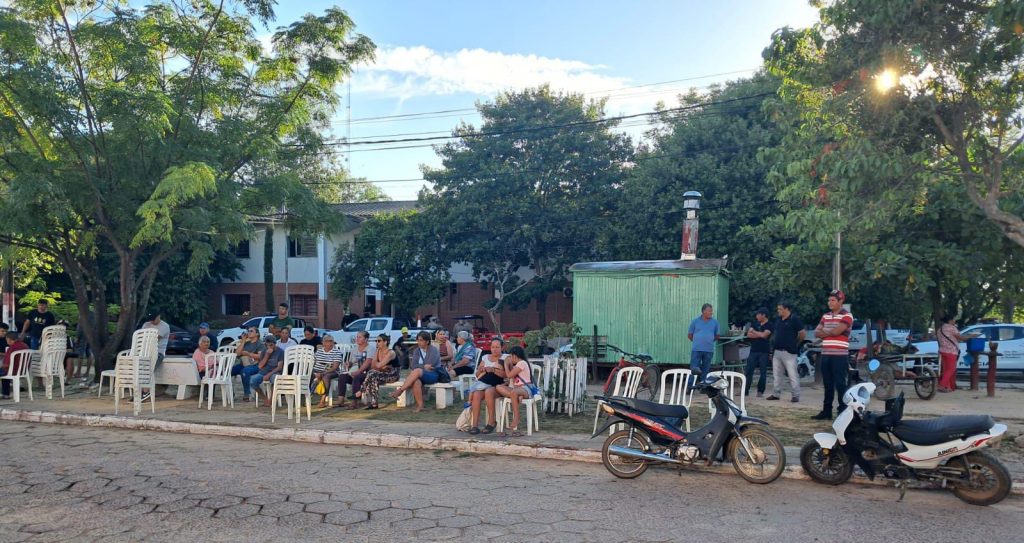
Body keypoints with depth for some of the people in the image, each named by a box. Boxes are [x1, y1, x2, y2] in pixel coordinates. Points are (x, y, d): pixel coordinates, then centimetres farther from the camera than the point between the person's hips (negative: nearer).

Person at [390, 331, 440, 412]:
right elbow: (413, 365, 2)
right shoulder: (417, 350, 12)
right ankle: (420, 406, -29)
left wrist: (420, 367, -7)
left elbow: (429, 366, -14)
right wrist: (424, 366, -10)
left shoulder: (433, 350, -5)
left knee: (417, 371, -35)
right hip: (420, 375, 4)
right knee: (416, 382, -35)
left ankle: (400, 390, -31)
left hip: (433, 375, -4)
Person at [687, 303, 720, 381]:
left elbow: (717, 336, 16)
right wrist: (697, 341, 9)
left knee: (705, 372, 8)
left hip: (709, 350, 2)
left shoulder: (715, 322, 6)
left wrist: (708, 341, 10)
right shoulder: (695, 321, 2)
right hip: (696, 349, -2)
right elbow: (689, 335, 9)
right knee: (694, 370, -4)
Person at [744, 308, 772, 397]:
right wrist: (760, 335, -9)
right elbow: (749, 334, 2)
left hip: (764, 352, -4)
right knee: (748, 371, 2)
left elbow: (764, 335, -18)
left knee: (763, 372, 1)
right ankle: (745, 391, 5)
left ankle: (760, 391, 9)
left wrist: (754, 332, -4)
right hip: (753, 351, 5)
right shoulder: (755, 323, 12)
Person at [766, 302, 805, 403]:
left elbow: (803, 333, -9)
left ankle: (796, 395, 1)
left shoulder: (795, 319, -9)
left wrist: (796, 343, 1)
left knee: (792, 375, -4)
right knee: (776, 374, 11)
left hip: (789, 352, -8)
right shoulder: (778, 320, 13)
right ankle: (776, 394, 19)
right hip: (777, 351, 8)